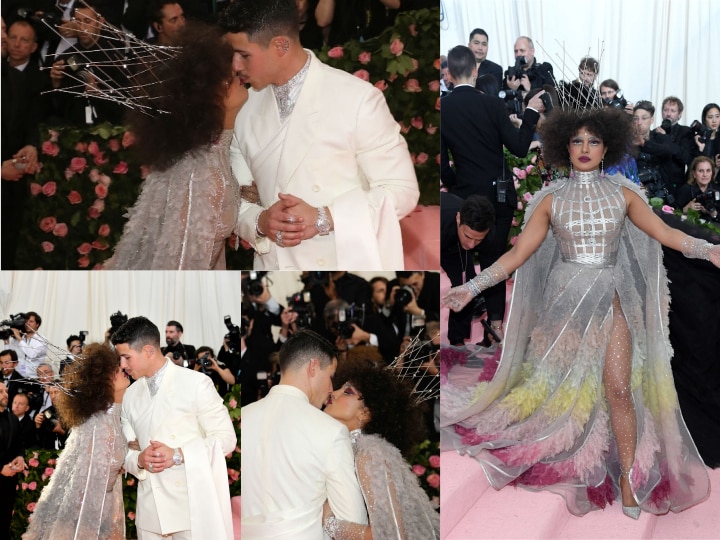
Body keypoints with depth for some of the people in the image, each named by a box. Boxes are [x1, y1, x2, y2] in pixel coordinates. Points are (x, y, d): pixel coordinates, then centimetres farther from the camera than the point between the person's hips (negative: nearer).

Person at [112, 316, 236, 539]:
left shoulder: (195, 383, -4)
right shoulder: (130, 395, 13)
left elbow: (226, 438, -6)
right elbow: (126, 448, 15)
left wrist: (178, 455, -17)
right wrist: (139, 459, -8)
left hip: (192, 507, -5)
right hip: (150, 510, 5)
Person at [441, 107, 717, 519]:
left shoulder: (622, 193, 6)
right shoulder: (552, 199, 4)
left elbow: (665, 232, 0)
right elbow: (518, 254, 0)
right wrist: (472, 288, -7)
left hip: (611, 299, 0)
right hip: (565, 298, 0)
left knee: (619, 388, -8)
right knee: (558, 385, 2)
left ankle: (629, 478, -1)